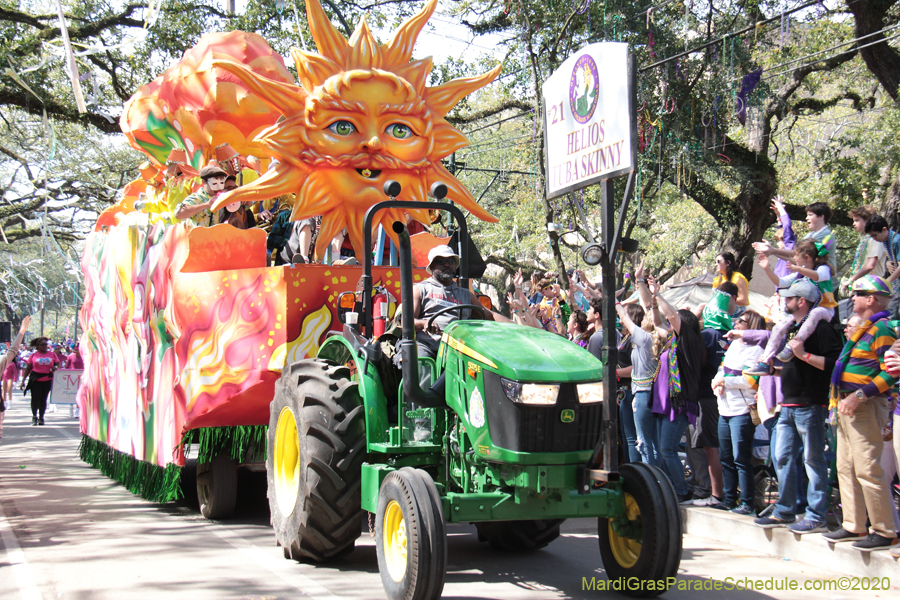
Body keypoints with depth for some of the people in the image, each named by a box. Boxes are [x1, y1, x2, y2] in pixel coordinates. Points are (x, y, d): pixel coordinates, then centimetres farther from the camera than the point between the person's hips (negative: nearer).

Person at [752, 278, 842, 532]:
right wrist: (773, 370, 16)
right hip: (788, 405, 10)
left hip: (809, 405, -9)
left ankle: (816, 517, 0)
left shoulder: (820, 328, -10)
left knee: (813, 460, -4)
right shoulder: (791, 328, 20)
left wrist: (805, 354, -23)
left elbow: (834, 363, -20)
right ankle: (784, 512, 18)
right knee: (783, 459, 11)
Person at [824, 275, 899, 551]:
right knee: (846, 468, 11)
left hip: (866, 407, -10)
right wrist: (842, 398, 18)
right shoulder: (861, 329, 18)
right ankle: (854, 525, 18)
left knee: (867, 469, -10)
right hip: (848, 407, 10)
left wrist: (859, 396, -24)